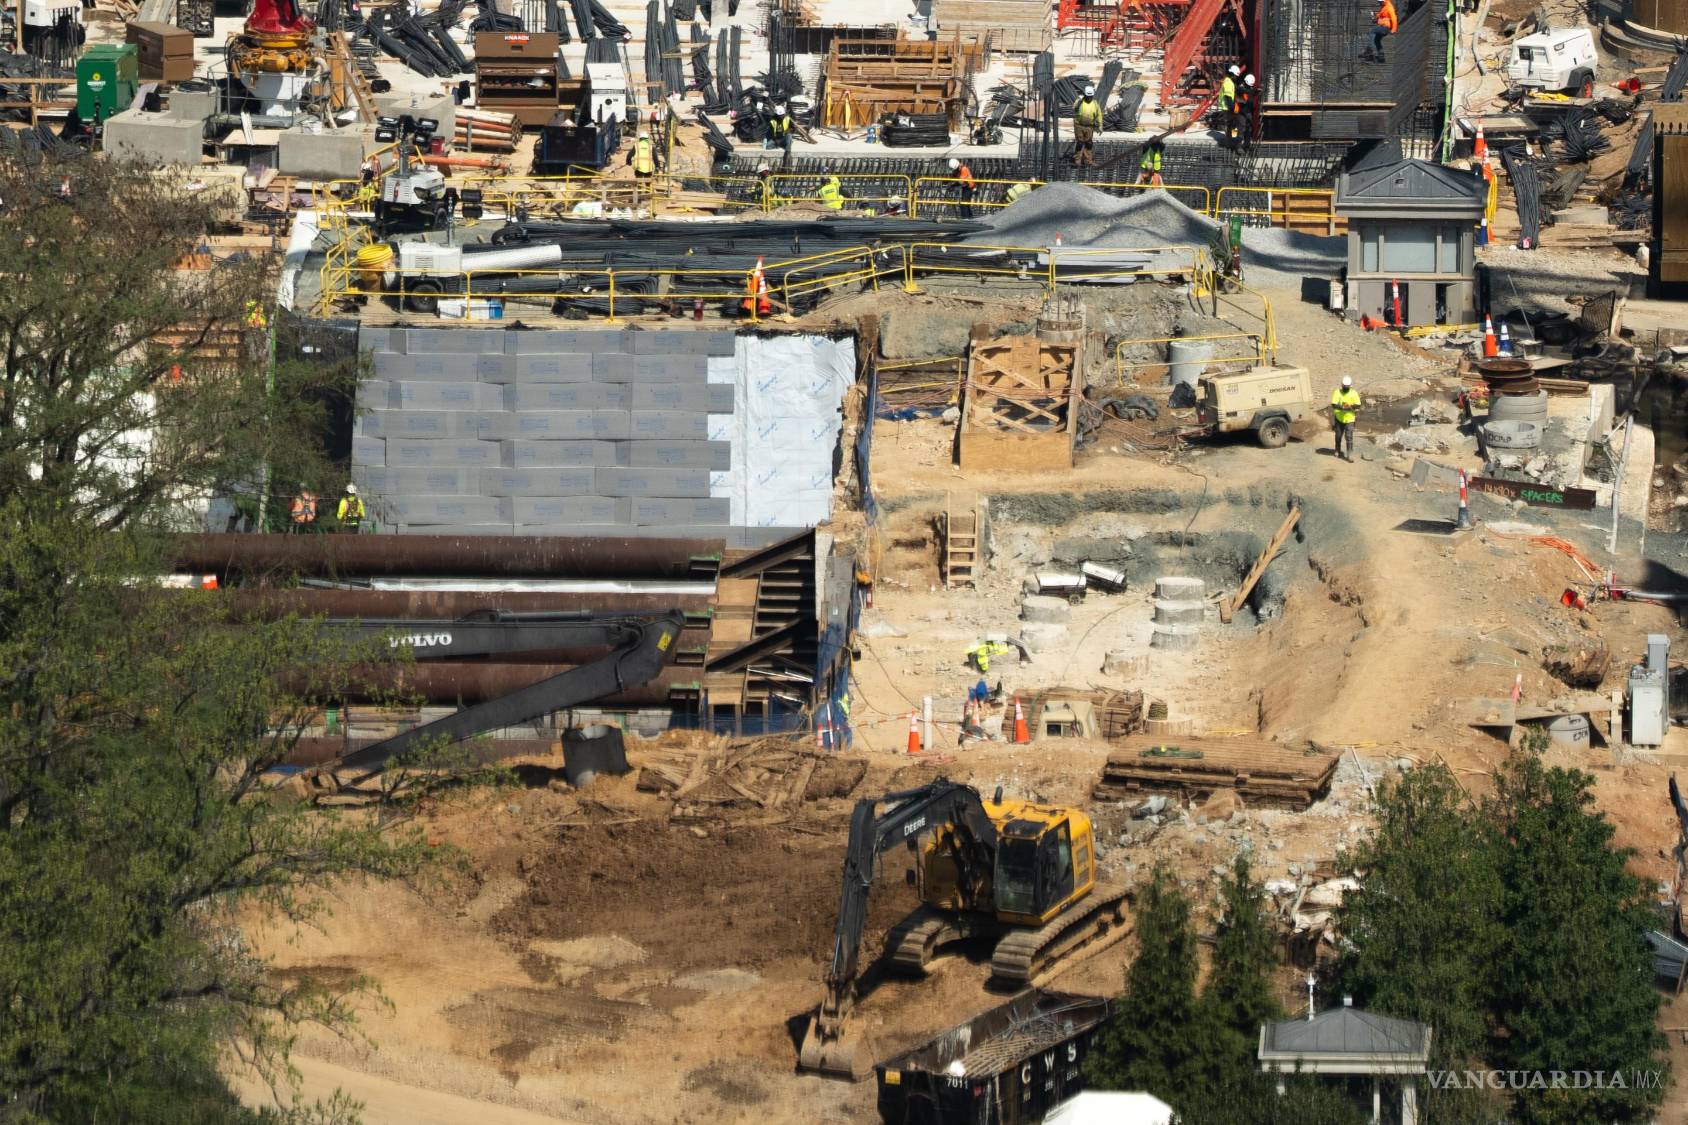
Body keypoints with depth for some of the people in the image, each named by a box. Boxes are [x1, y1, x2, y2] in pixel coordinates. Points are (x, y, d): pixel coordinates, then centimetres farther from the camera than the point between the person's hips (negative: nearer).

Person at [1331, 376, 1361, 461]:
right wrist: (1342, 407, -35)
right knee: (1338, 435, 17)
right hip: (1339, 418, 2)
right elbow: (1333, 405, -18)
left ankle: (1350, 455, -10)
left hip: (1349, 419, -2)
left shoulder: (1354, 393, -8)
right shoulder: (1337, 392, -9)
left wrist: (1351, 407, -29)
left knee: (1349, 437, -11)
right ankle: (1338, 450, 40)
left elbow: (1358, 405, -9)